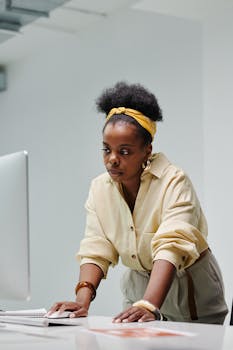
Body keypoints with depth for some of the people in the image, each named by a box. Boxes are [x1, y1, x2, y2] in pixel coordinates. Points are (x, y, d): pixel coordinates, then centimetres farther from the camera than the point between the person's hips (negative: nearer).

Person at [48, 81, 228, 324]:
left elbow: (171, 248, -33)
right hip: (138, 285, 4)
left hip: (189, 291, -4)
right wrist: (83, 299, -29)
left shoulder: (174, 182, -20)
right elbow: (96, 250, -10)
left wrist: (149, 306, -47)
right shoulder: (100, 188, -3)